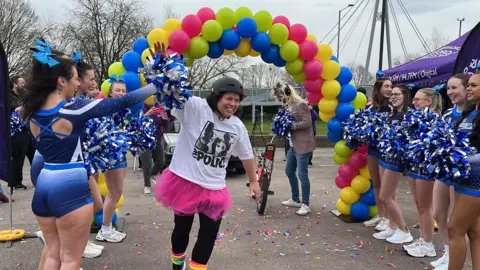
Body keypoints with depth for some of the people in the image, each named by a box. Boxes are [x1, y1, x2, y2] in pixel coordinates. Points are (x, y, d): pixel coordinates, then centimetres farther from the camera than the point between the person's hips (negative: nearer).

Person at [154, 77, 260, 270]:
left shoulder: (238, 127, 4)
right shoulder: (194, 107, -13)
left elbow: (246, 155, 16)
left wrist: (253, 181, 23)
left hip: (214, 189, 4)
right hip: (184, 181, -3)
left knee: (209, 235, 6)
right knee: (182, 228, 15)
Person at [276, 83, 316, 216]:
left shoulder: (301, 104, -14)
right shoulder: (289, 106, 13)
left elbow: (307, 123, -21)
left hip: (303, 145, -10)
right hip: (293, 145, 10)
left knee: (302, 174, -7)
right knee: (289, 172, 17)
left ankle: (306, 205, 3)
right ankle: (295, 200, 30)